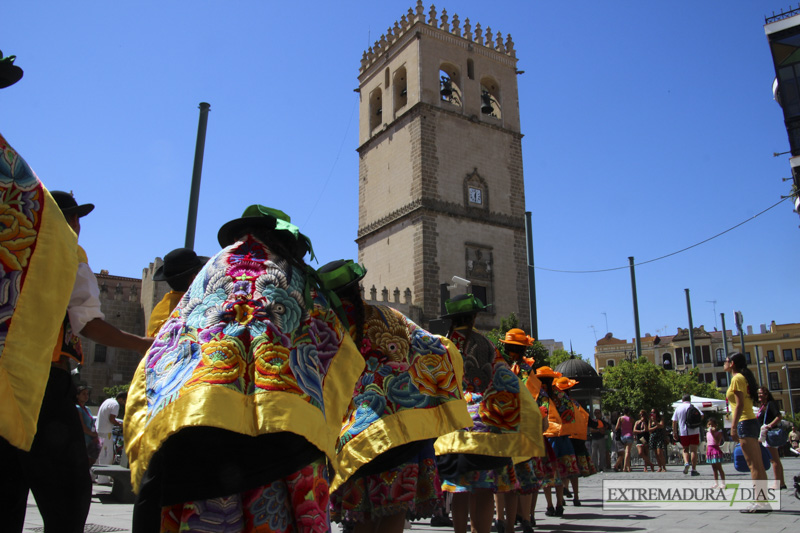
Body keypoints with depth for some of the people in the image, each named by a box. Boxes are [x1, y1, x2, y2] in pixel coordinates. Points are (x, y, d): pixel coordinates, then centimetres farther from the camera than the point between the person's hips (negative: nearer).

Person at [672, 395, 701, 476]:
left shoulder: (678, 408, 5)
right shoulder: (694, 407, 2)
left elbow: (674, 421, 4)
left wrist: (674, 432, 9)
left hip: (683, 433, 1)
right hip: (694, 432, -1)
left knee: (685, 449, 16)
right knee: (693, 450, 2)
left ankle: (686, 463, -9)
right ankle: (694, 470, 0)